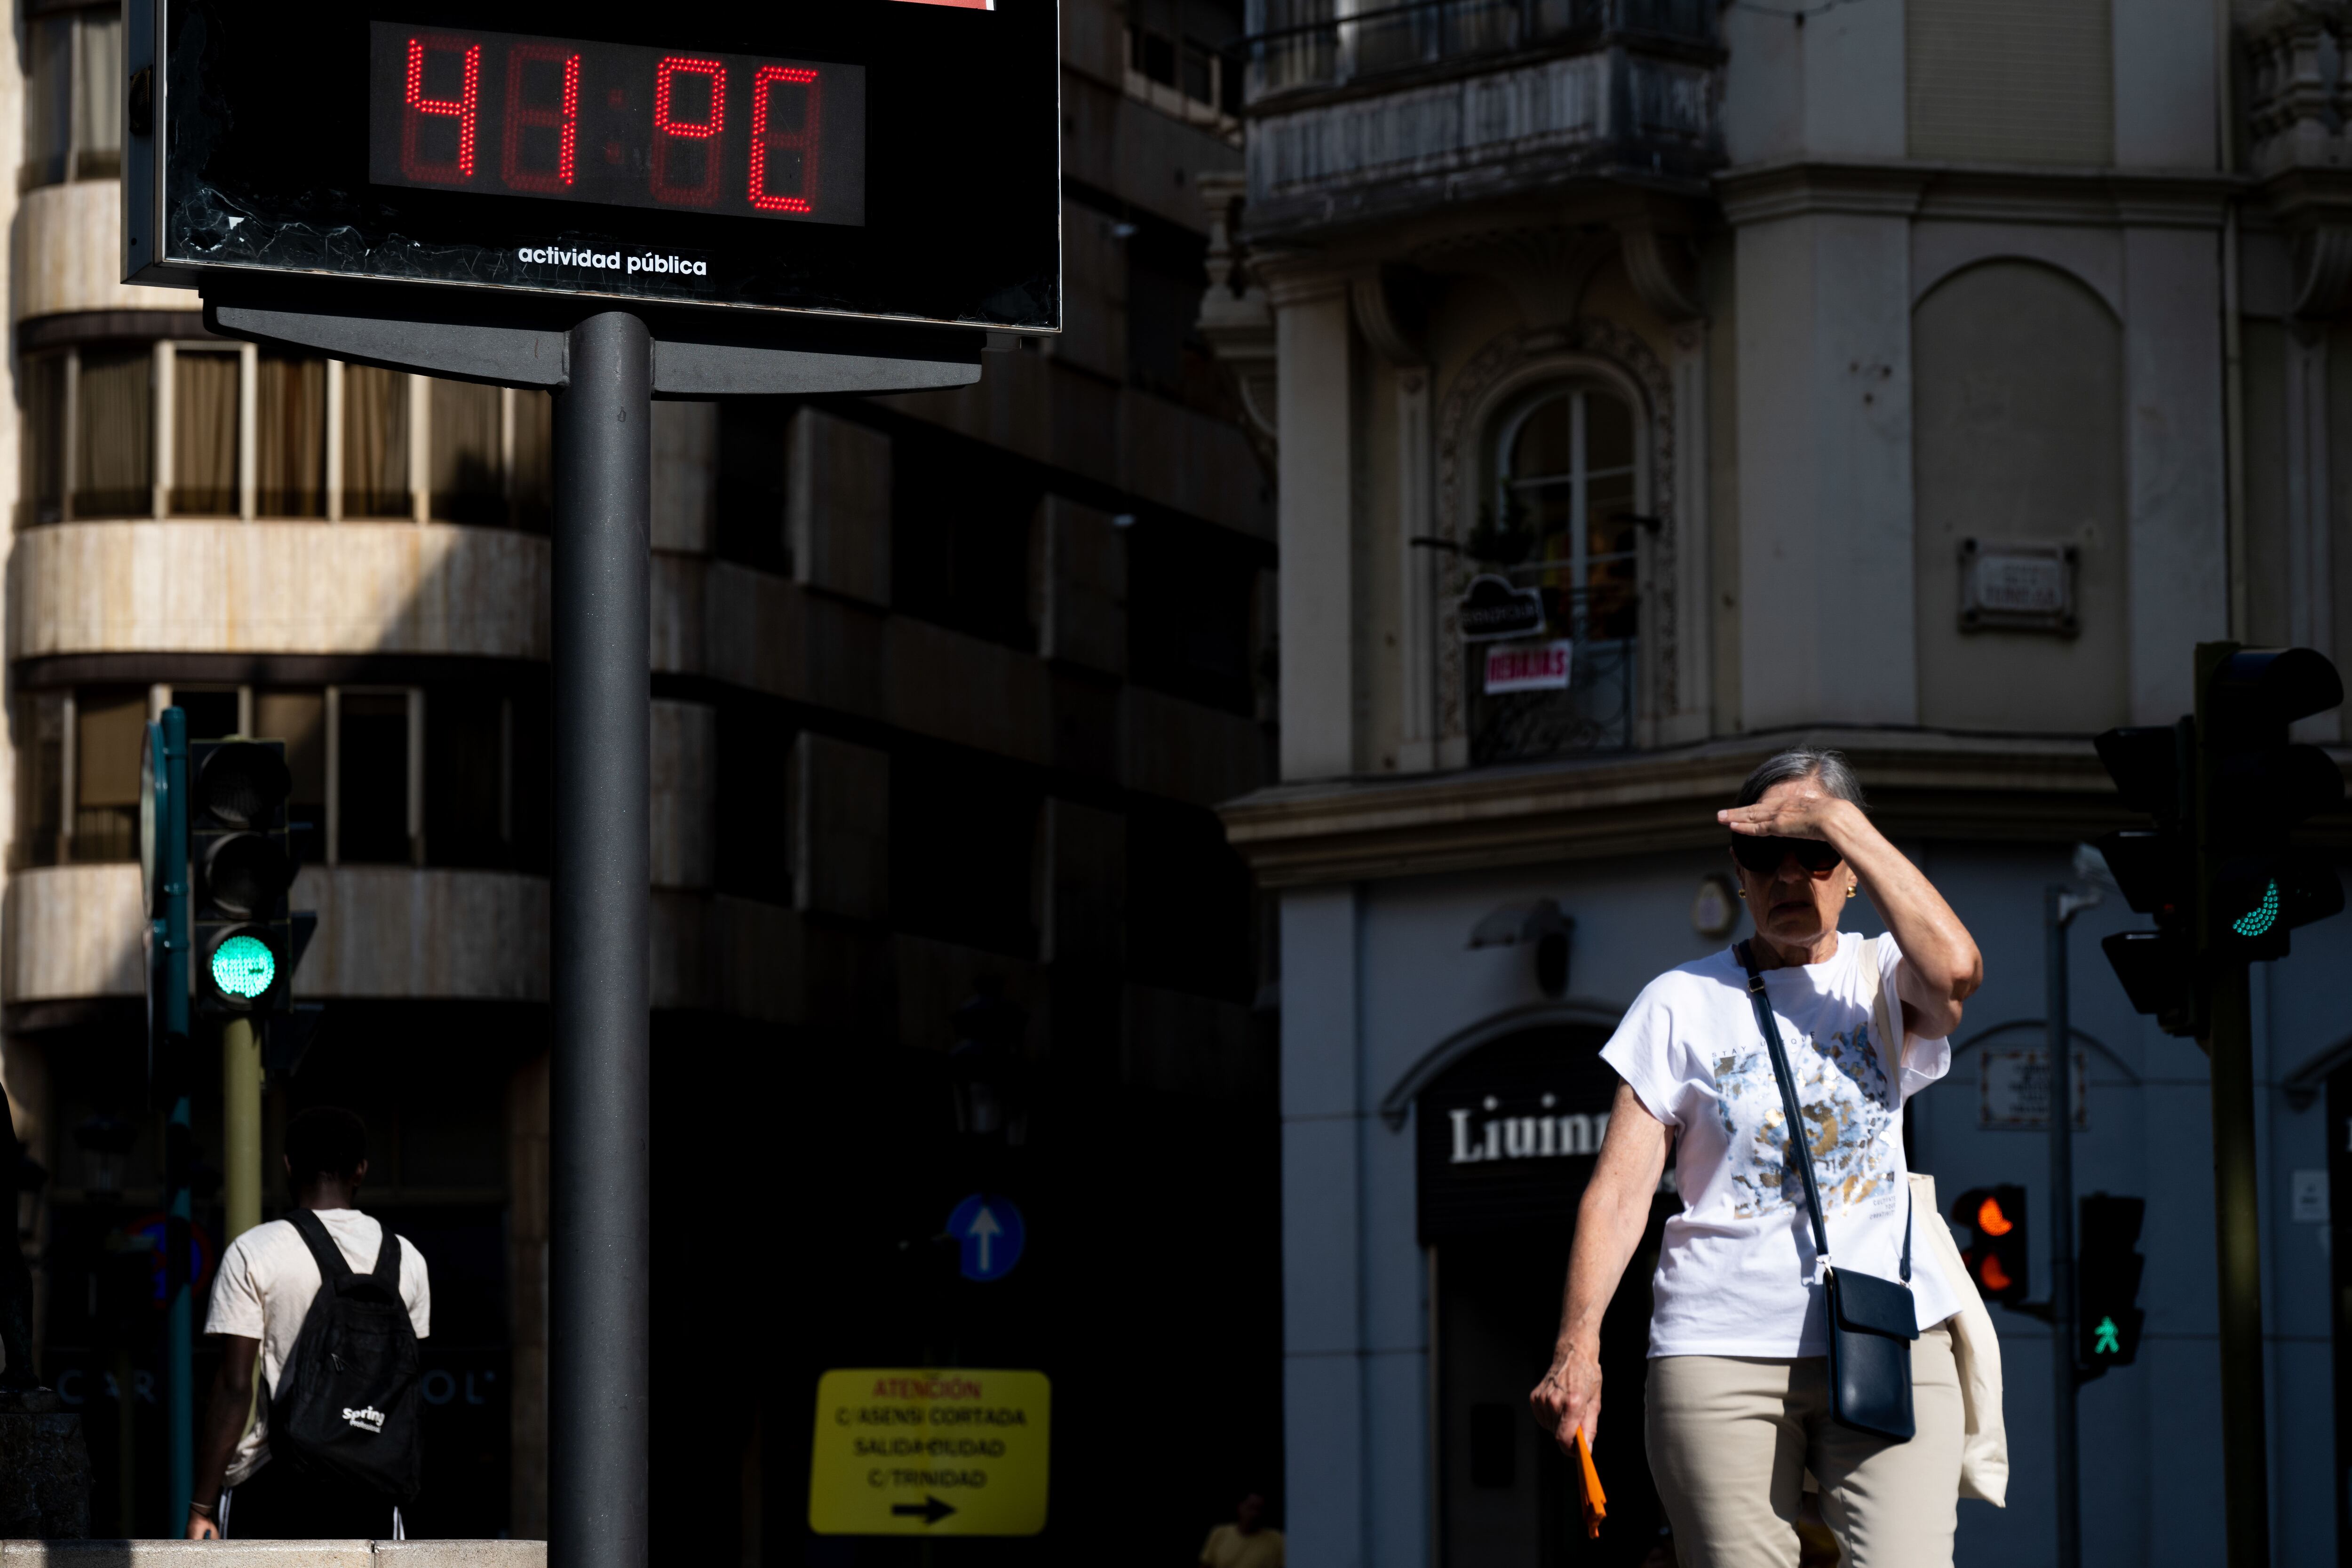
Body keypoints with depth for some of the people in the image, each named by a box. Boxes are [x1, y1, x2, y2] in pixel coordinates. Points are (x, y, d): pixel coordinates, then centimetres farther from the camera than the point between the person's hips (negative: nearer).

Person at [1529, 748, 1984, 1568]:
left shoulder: (1884, 979, 11)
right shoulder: (1683, 1002, 8)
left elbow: (1955, 971, -15)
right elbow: (1621, 1186, 1)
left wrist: (1843, 824, -10)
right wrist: (1577, 1345, -12)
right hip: (1722, 1353, 0)